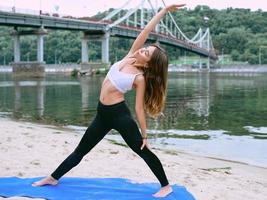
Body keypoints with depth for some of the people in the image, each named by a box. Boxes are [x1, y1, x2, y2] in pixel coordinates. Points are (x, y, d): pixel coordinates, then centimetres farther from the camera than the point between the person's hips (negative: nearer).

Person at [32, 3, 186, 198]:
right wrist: (164, 10, -2)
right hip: (103, 113, 7)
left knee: (143, 151, 0)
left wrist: (145, 135, -9)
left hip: (119, 114, -7)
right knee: (80, 150, 16)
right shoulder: (129, 57, 3)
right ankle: (53, 178, 29)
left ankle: (166, 186, 13)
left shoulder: (140, 78, -11)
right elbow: (145, 32, -1)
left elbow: (139, 108, -9)